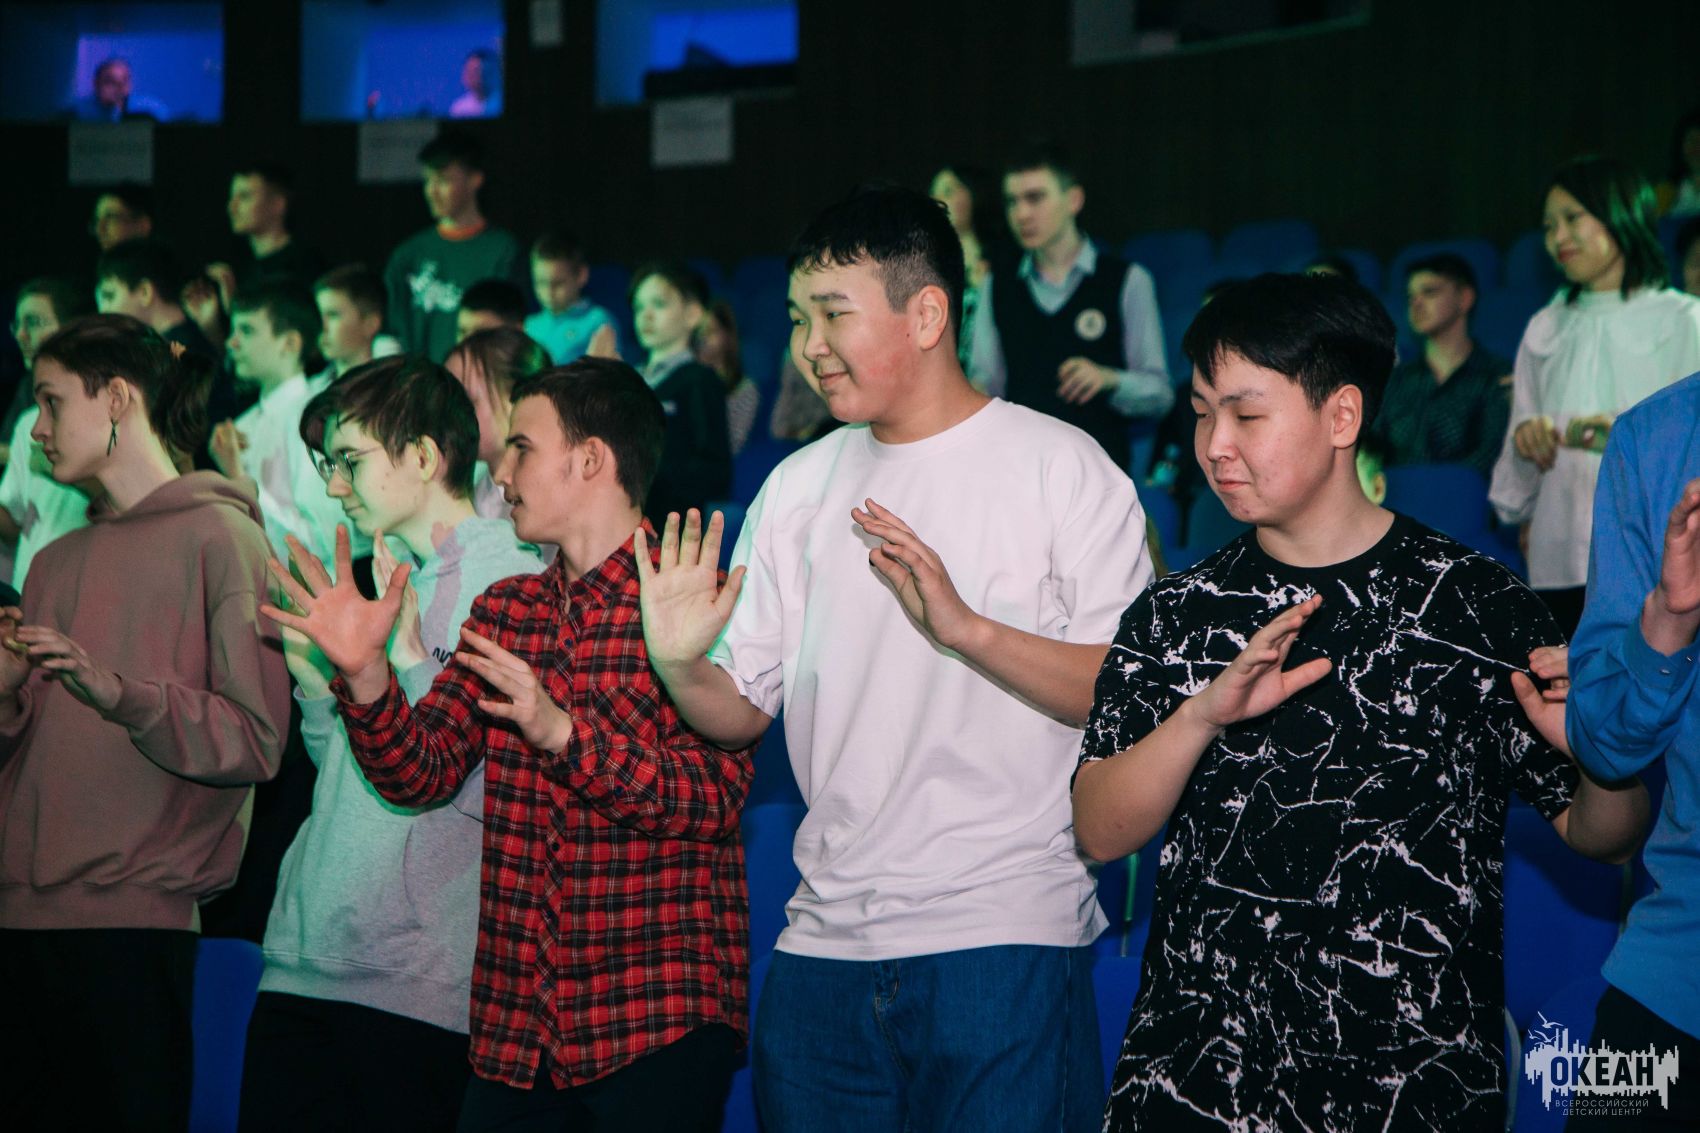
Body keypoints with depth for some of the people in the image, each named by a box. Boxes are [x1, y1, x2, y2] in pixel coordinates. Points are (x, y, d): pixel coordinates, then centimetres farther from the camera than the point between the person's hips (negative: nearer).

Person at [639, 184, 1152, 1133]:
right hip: (826, 941, 5)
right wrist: (681, 669, -9)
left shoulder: (1060, 467, -4)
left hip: (1007, 942, -5)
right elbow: (745, 710, 13)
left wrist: (968, 628, -23)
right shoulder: (798, 487, 12)